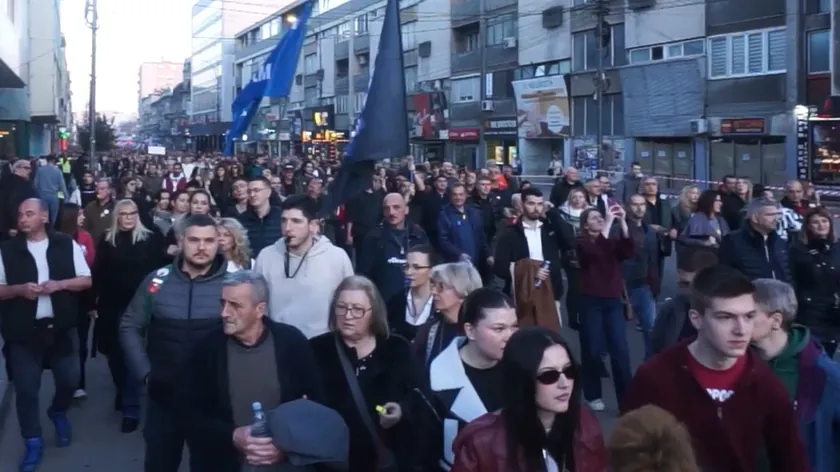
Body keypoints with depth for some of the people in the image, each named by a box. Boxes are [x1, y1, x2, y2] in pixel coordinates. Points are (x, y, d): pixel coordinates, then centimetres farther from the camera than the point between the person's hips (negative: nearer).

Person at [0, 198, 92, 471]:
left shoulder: (67, 245, 1)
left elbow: (86, 281, 2)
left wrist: (59, 284, -14)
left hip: (62, 326, 0)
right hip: (23, 329, 0)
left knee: (69, 379, 6)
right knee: (26, 387, 1)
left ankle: (58, 412, 38)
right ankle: (33, 443, 15)